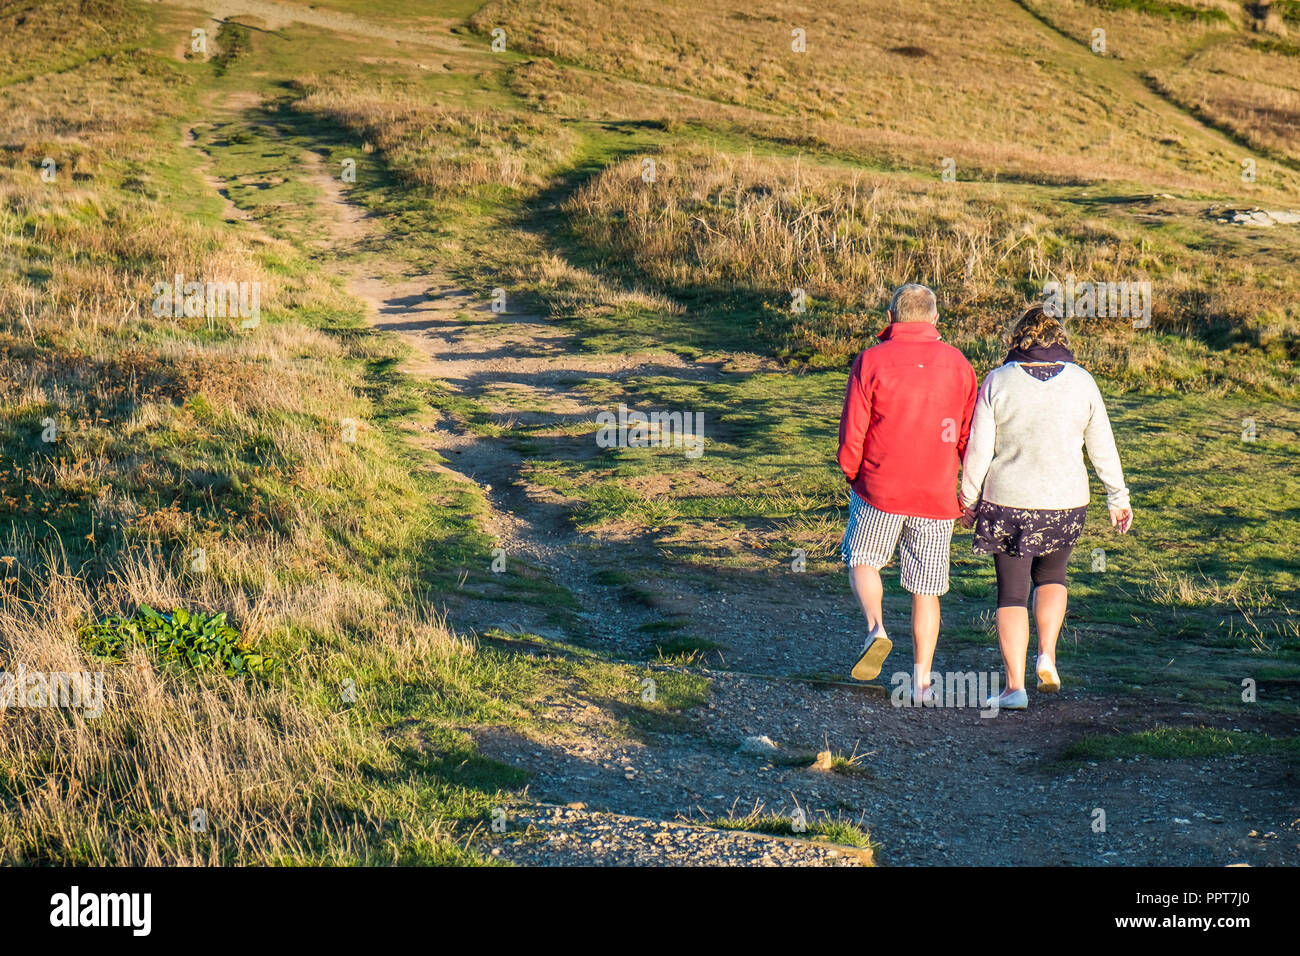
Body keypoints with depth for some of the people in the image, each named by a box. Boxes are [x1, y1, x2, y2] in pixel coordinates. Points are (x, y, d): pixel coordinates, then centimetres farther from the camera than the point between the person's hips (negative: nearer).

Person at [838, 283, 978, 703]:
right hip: (938, 495, 3)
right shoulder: (958, 364, 3)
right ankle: (922, 681, 11)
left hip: (880, 489, -2)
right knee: (925, 589, 10)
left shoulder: (871, 361, -6)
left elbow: (852, 433, -6)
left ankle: (876, 629, -5)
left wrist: (852, 474, 11)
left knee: (862, 559, 19)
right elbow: (969, 436, 6)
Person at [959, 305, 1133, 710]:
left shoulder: (998, 382, -6)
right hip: (1066, 502, 2)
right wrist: (1117, 498, 14)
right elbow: (1102, 447, 4)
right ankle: (1047, 656, 9)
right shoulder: (1081, 382, -1)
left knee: (1012, 592, 6)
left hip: (1007, 502, -2)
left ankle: (1015, 685, 2)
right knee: (1051, 576, 25)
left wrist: (969, 499, 7)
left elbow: (978, 449, -5)